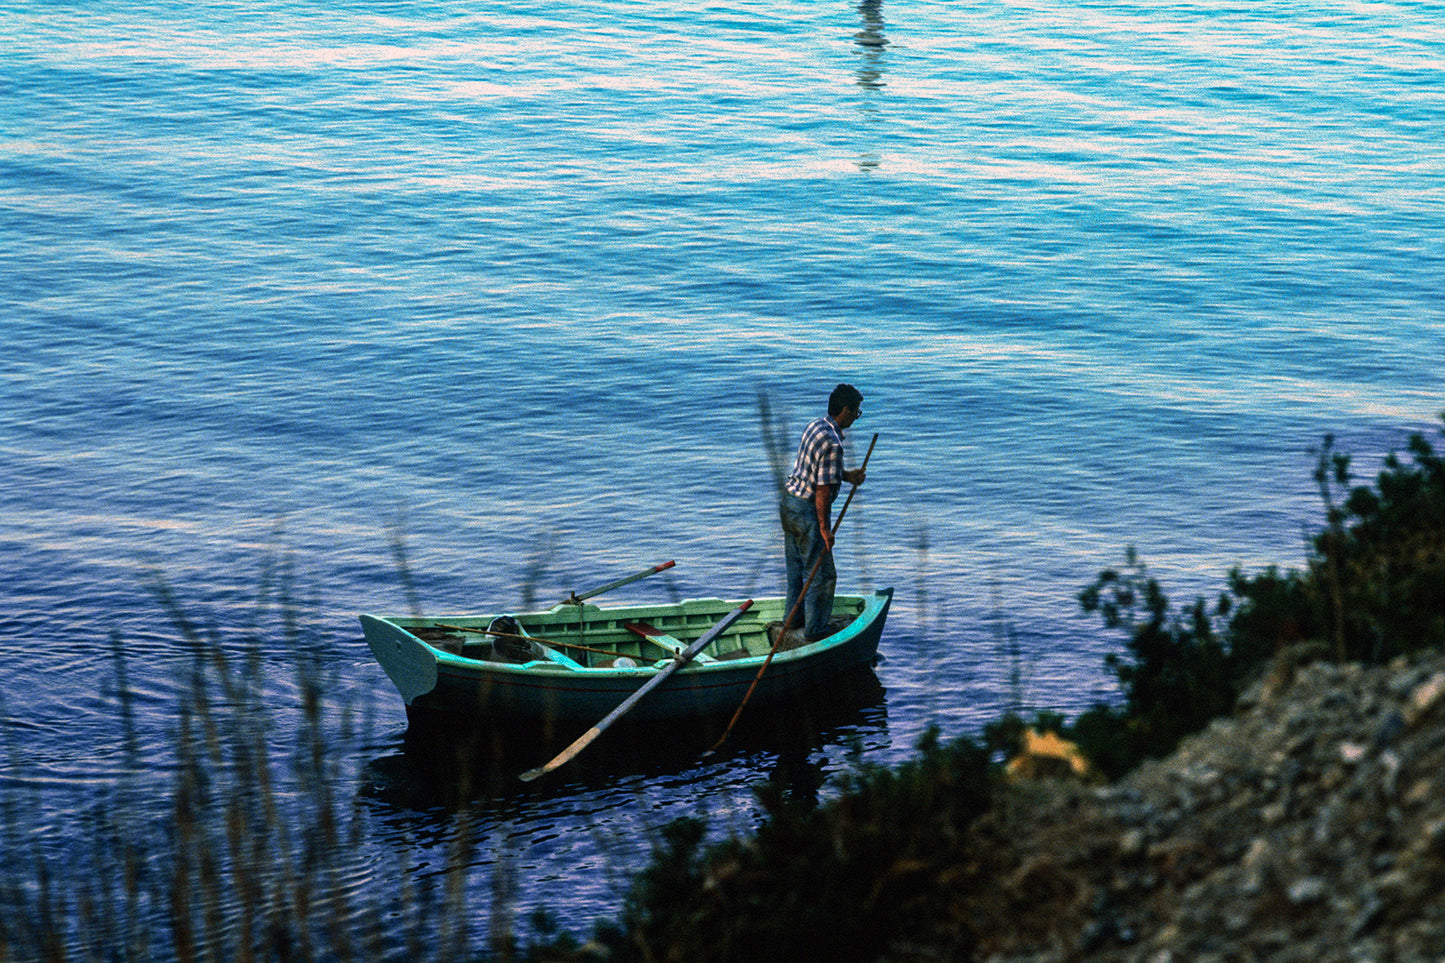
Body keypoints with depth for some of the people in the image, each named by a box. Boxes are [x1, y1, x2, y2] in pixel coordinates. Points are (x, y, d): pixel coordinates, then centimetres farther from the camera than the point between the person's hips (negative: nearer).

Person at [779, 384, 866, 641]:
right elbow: (823, 490, -24)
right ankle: (814, 630, 11)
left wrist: (846, 476, 9)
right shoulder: (832, 443, -25)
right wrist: (824, 528, -18)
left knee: (796, 567, 22)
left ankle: (792, 618, 34)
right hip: (807, 511, -9)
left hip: (789, 501, 9)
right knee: (821, 574, 3)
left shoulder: (814, 426, 4)